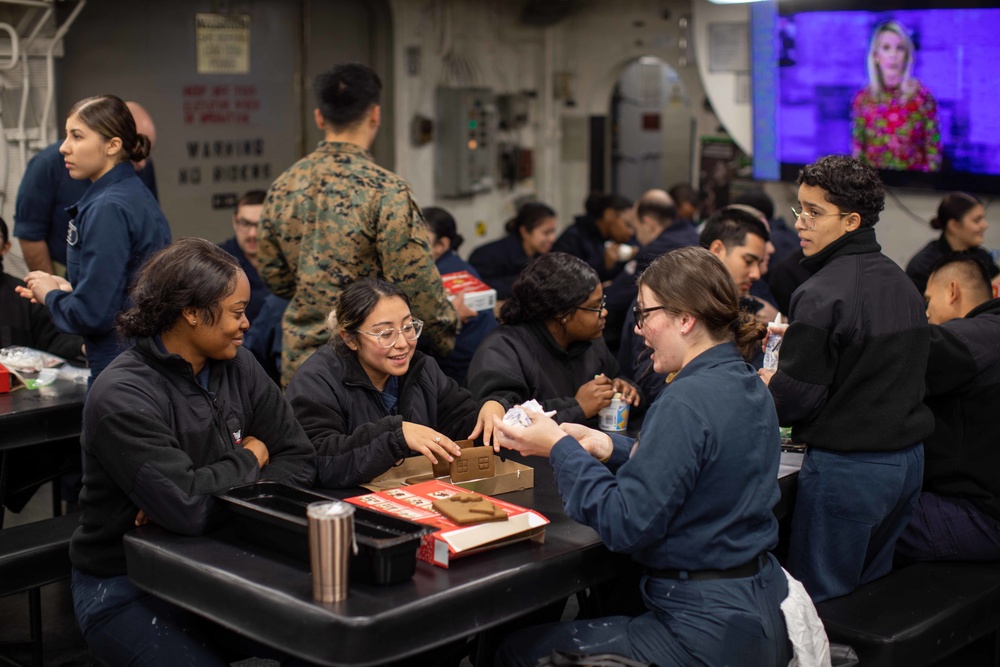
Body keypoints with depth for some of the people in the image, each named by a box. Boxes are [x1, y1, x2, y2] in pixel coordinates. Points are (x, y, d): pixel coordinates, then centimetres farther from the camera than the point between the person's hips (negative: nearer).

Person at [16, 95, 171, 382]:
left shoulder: (108, 209, -18)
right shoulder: (138, 195, 10)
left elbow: (92, 313, -21)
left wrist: (51, 296, -3)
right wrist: (66, 289, 10)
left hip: (120, 368, -9)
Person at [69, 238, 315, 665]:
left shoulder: (238, 367, 2)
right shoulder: (123, 397, -19)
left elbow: (299, 459, -1)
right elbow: (186, 506, -28)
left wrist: (220, 497, -17)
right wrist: (250, 459, -9)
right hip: (124, 593, -5)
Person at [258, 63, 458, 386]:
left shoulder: (282, 188, 3)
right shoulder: (387, 190, -15)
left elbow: (273, 276, 12)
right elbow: (415, 281, -14)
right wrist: (447, 321, 3)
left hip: (298, 361, 5)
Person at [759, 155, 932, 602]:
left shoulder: (822, 295, -19)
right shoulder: (902, 284, 9)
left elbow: (794, 396, -18)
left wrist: (767, 385, 4)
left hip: (847, 467, -8)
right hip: (908, 460, 9)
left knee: (816, 599, 3)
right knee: (872, 591, 21)